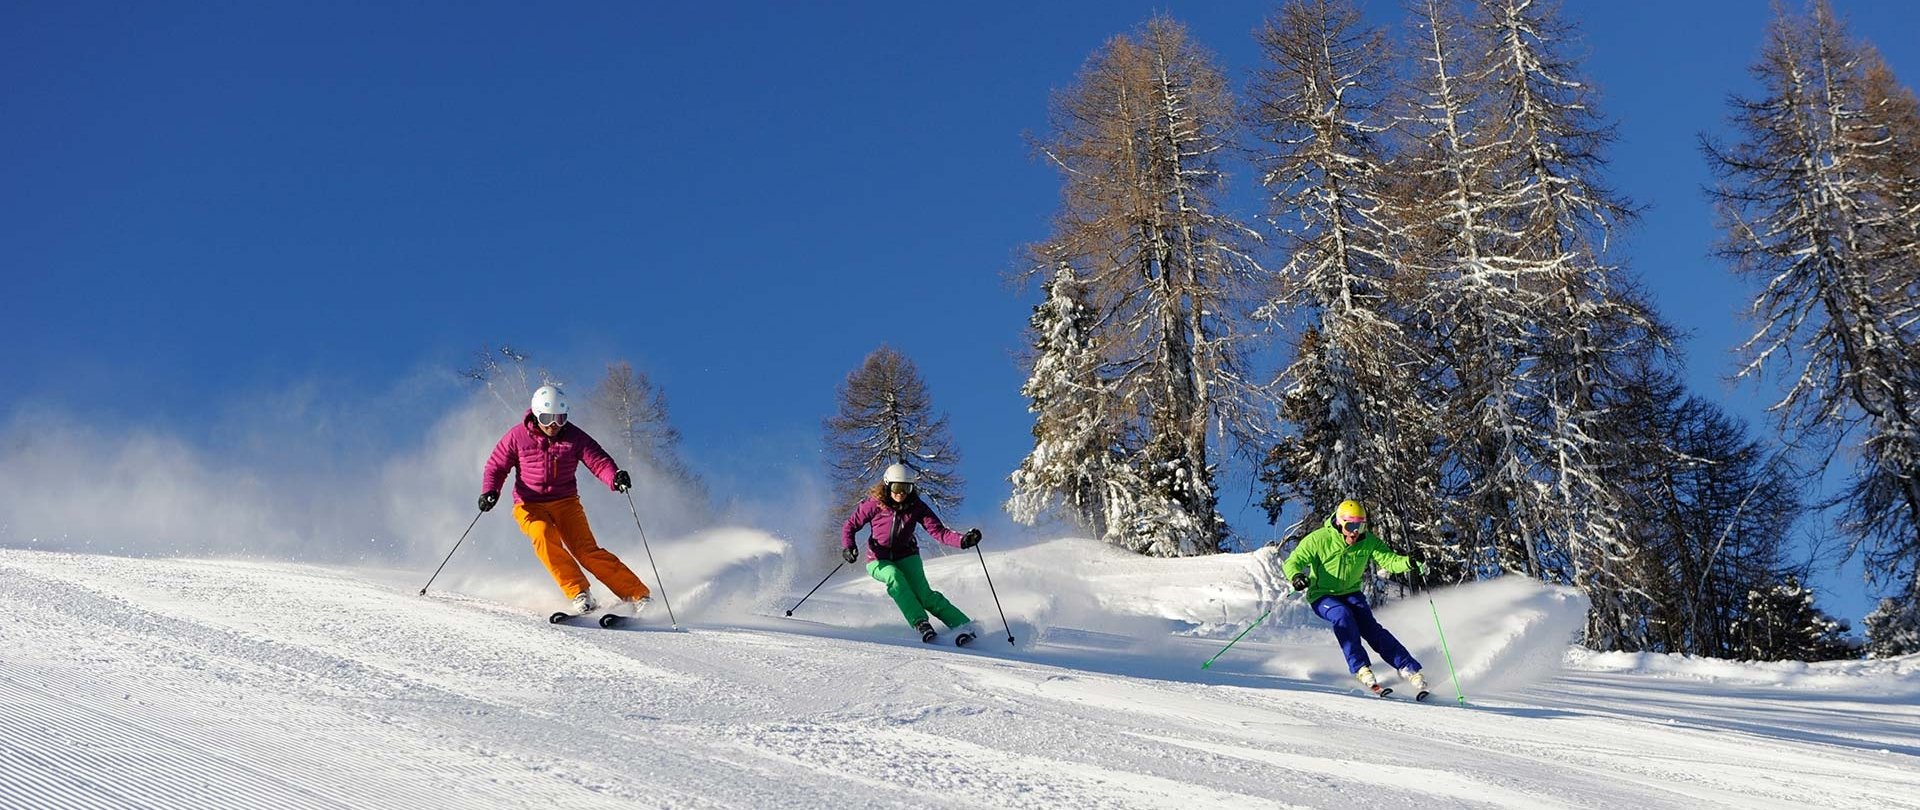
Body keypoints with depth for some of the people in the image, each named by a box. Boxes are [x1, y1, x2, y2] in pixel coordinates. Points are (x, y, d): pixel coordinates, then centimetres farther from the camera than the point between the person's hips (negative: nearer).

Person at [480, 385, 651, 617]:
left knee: (586, 550, -18)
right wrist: (489, 491, -17)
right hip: (530, 505, 0)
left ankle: (637, 595, -18)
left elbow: (598, 461, -13)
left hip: (565, 502, 0)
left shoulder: (574, 437, -5)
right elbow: (496, 467, 3)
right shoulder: (517, 437, -6)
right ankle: (579, 594, -30)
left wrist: (615, 477, -35)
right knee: (544, 535, -32)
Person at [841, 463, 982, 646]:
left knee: (924, 594, -20)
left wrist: (963, 540, -36)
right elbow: (850, 526, -4)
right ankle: (921, 624, -36)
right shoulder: (874, 504, -14)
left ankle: (964, 626, -19)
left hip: (906, 556, 1)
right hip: (879, 560, -1)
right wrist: (848, 547, -23)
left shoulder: (916, 507, -11)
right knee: (895, 578, -34)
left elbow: (938, 531, -19)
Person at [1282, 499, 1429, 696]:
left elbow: (1389, 559, -13)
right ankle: (1360, 668, -31)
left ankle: (1409, 668, -20)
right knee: (1342, 615, -33)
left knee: (1369, 626, -20)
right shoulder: (1318, 539, -18)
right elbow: (1293, 562, -19)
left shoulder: (1368, 541, -8)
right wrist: (1296, 576, -42)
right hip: (1322, 595, -2)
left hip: (1351, 593, 2)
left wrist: (1409, 563, -34)